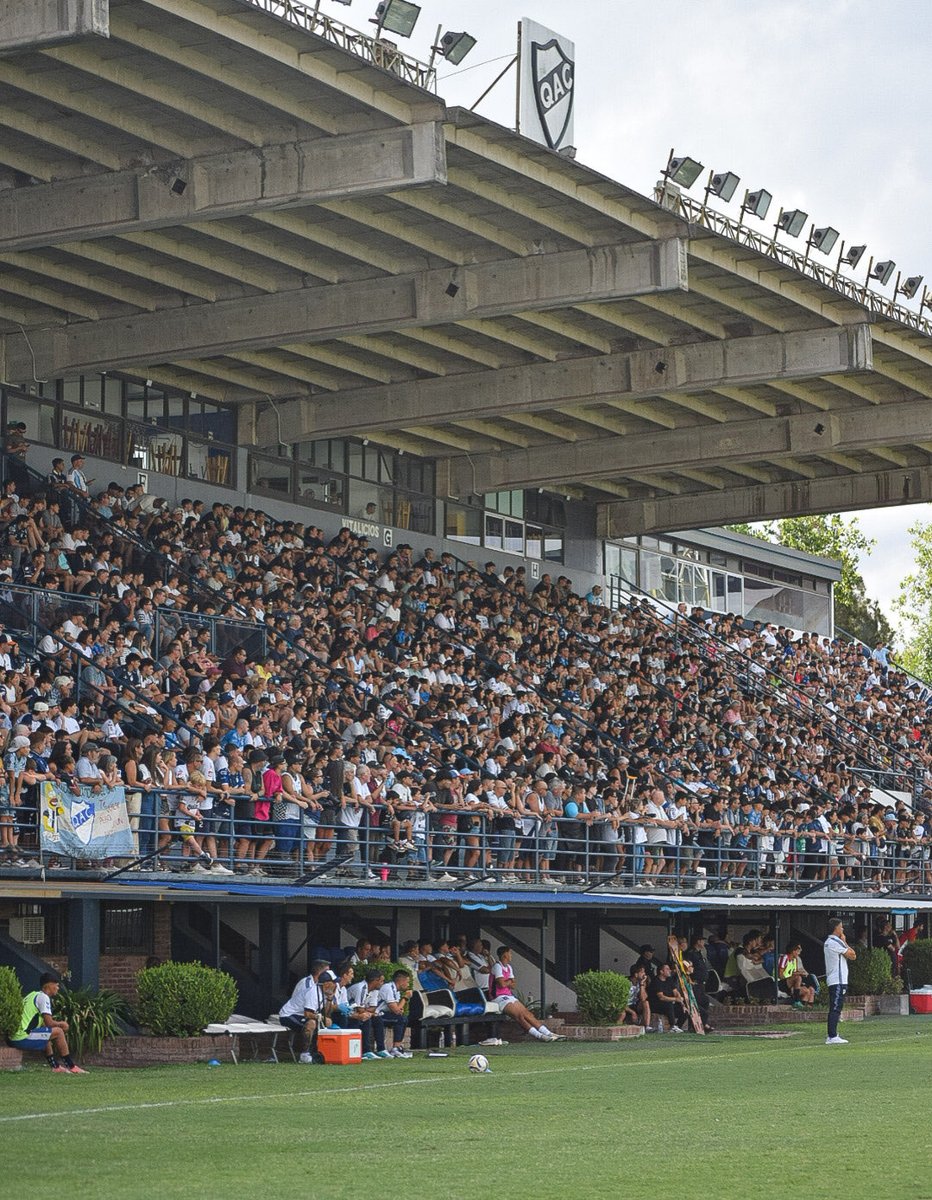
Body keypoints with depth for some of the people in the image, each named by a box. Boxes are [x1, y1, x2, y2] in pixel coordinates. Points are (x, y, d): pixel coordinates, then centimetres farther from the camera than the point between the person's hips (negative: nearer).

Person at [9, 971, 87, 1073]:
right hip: (23, 1039, -10)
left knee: (46, 1035, 30)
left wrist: (58, 1024, 17)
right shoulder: (43, 997, -7)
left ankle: (56, 1067, 26)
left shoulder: (33, 995, 22)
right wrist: (61, 1024, 7)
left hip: (13, 1039, 10)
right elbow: (49, 1023, -12)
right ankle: (71, 1067, 3)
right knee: (58, 1032, -3)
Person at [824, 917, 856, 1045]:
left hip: (832, 981, 10)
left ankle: (831, 1036, 12)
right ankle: (832, 1037, -15)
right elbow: (852, 956, -10)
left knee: (834, 1009, 11)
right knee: (835, 1009, -11)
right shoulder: (836, 942, -14)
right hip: (838, 981, -10)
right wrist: (845, 942, -2)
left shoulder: (828, 942, 18)